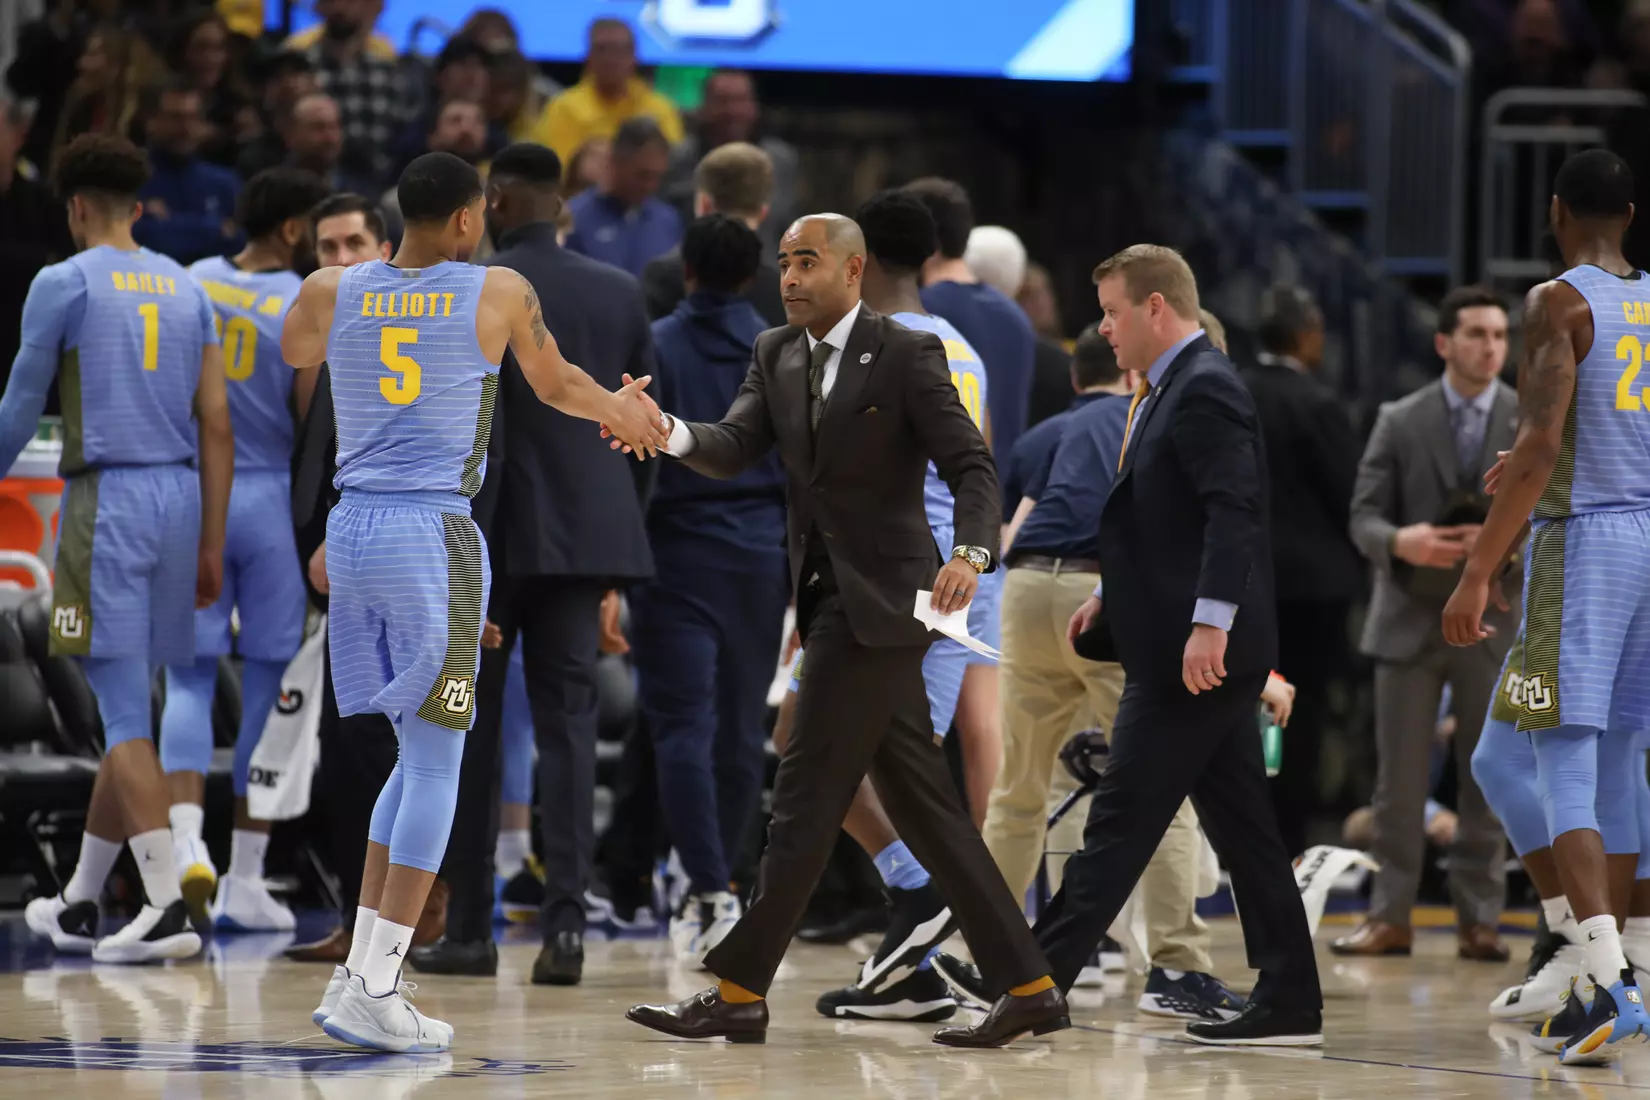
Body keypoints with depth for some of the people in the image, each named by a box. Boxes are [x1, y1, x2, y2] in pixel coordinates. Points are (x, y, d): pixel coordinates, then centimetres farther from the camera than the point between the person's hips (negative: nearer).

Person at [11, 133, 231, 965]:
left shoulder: (64, 282, -4)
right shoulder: (186, 288, 12)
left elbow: (21, 408, -2)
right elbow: (217, 426, 9)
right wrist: (211, 545, 13)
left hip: (106, 496, -6)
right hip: (179, 493, 6)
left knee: (125, 715, -8)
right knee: (125, 707, 15)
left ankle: (167, 908, -18)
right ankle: (80, 904, 24)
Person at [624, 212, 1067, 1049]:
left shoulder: (906, 356, -7)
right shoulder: (776, 356, 12)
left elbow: (970, 466, -13)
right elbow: (733, 451, -2)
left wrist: (971, 553, -32)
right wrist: (672, 435, -24)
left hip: (880, 602, -8)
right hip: (828, 598, 8)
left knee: (807, 794, -7)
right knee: (921, 808, 8)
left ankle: (739, 992, -5)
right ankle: (1028, 989, 12)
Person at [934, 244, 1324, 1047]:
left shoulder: (1204, 390, -14)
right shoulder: (1175, 388, 18)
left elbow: (1233, 510, -23)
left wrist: (1209, 623, -28)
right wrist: (1114, 594, 20)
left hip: (1194, 651, -10)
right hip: (1186, 645, 10)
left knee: (1123, 820, -5)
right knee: (1240, 827, 8)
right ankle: (1289, 1003, 9)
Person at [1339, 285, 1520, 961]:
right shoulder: (1400, 423, 5)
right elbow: (1364, 516, 1)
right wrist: (1399, 541, -20)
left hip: (1497, 622, 0)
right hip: (1411, 619, 0)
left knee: (1488, 780, 3)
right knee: (1400, 779, 1)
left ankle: (1478, 918, 9)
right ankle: (1390, 917, 6)